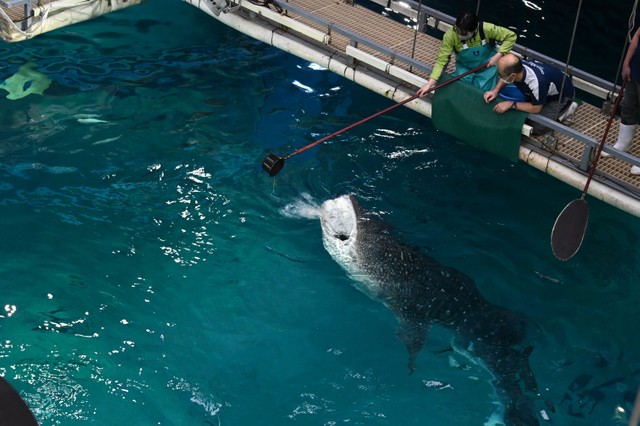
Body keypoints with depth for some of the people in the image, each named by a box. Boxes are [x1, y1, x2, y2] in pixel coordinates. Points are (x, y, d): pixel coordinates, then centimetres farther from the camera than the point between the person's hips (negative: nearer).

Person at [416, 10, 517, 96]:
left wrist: (498, 56, -30)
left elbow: (511, 36, -21)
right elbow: (441, 60, -30)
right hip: (465, 69, 1)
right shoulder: (450, 35, -33)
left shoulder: (487, 29, -33)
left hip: (487, 67, 0)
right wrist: (430, 83, -38)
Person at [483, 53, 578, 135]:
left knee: (535, 127, -9)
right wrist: (496, 90, -15)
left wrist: (511, 104, -29)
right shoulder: (517, 67, -25)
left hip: (562, 94, -6)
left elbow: (536, 108, -27)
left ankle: (565, 108, 7)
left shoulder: (537, 82, -45)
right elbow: (505, 79, 2)